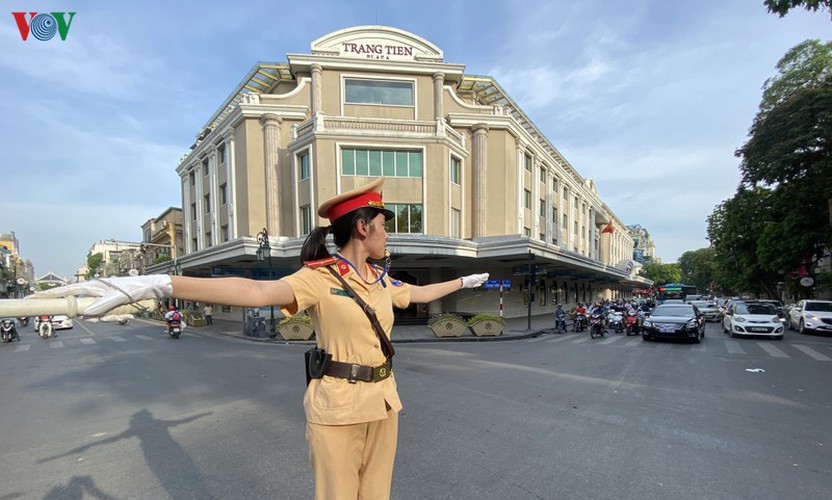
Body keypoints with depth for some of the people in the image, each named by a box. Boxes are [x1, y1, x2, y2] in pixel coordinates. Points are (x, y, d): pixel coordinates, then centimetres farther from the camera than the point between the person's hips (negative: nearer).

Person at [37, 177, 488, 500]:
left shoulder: (382, 280, 6)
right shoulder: (319, 278, -17)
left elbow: (419, 294, 22)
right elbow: (257, 291, -31)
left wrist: (462, 281, 35)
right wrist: (160, 285, -44)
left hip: (383, 404, 7)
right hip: (337, 407, -6)